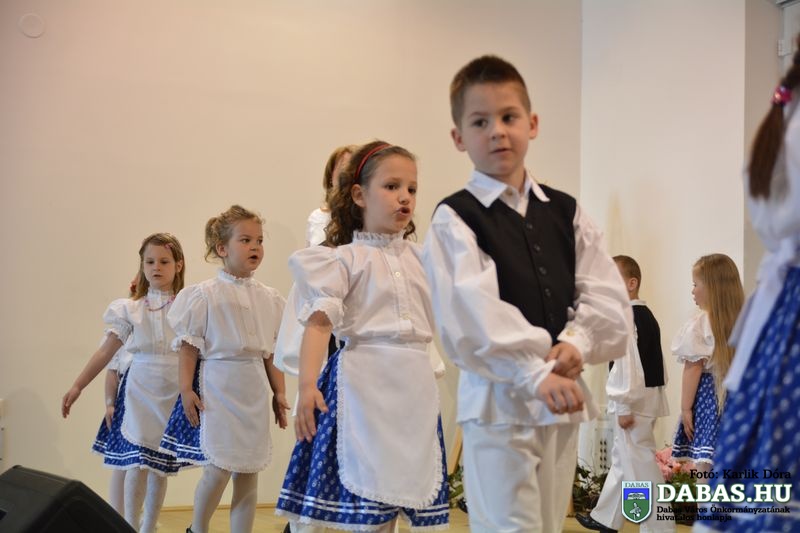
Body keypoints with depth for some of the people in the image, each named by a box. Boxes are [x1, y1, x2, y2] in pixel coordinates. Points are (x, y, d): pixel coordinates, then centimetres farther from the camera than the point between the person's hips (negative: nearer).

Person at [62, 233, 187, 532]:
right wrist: (77, 387, 1)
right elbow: (105, 352, 3)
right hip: (140, 391, 0)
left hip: (174, 394, 1)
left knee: (160, 465, 8)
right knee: (137, 464, -8)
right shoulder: (129, 309, 1)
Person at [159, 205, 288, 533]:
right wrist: (186, 389, -10)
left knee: (248, 474, 8)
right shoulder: (205, 295, -5)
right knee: (218, 468, -5)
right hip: (218, 385, -5)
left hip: (254, 389, 5)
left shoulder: (269, 298, 9)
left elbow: (272, 351, 12)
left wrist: (279, 392, 8)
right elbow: (189, 345, -5)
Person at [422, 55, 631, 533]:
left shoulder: (565, 212, 10)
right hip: (498, 401, -5)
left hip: (564, 399, 5)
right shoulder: (455, 218, -6)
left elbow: (609, 296, 3)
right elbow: (472, 316, -18)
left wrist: (576, 343, -16)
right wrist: (535, 375, -25)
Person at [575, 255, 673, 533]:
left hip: (634, 400, -10)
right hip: (648, 395, 10)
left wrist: (624, 407, -19)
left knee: (640, 465, -5)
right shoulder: (646, 315, 14)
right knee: (622, 458, 19)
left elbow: (628, 365, -21)